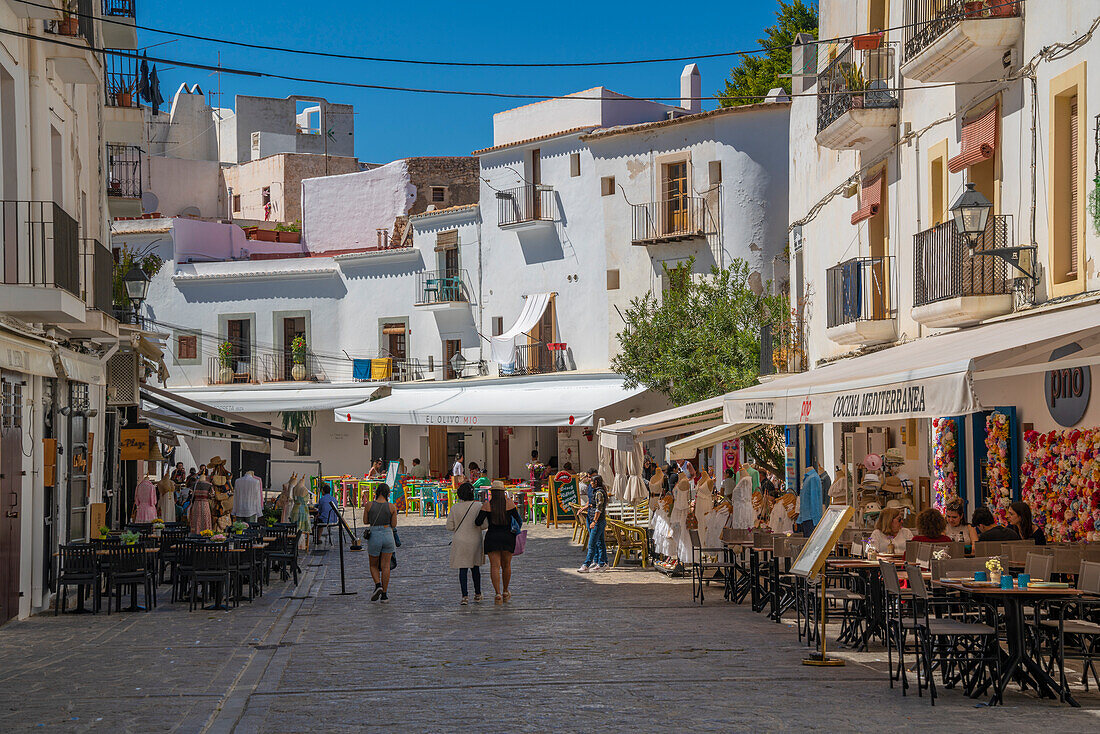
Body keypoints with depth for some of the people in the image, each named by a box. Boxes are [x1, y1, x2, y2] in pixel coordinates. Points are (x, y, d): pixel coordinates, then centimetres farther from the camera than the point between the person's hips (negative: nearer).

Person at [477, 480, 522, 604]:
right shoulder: (509, 503, -4)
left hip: (492, 537, -1)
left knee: (495, 566, -1)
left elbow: (478, 522, -9)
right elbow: (518, 520, -6)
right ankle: (505, 592, 28)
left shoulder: (487, 505, -5)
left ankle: (498, 594, -13)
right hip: (507, 536, 1)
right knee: (506, 565, 16)